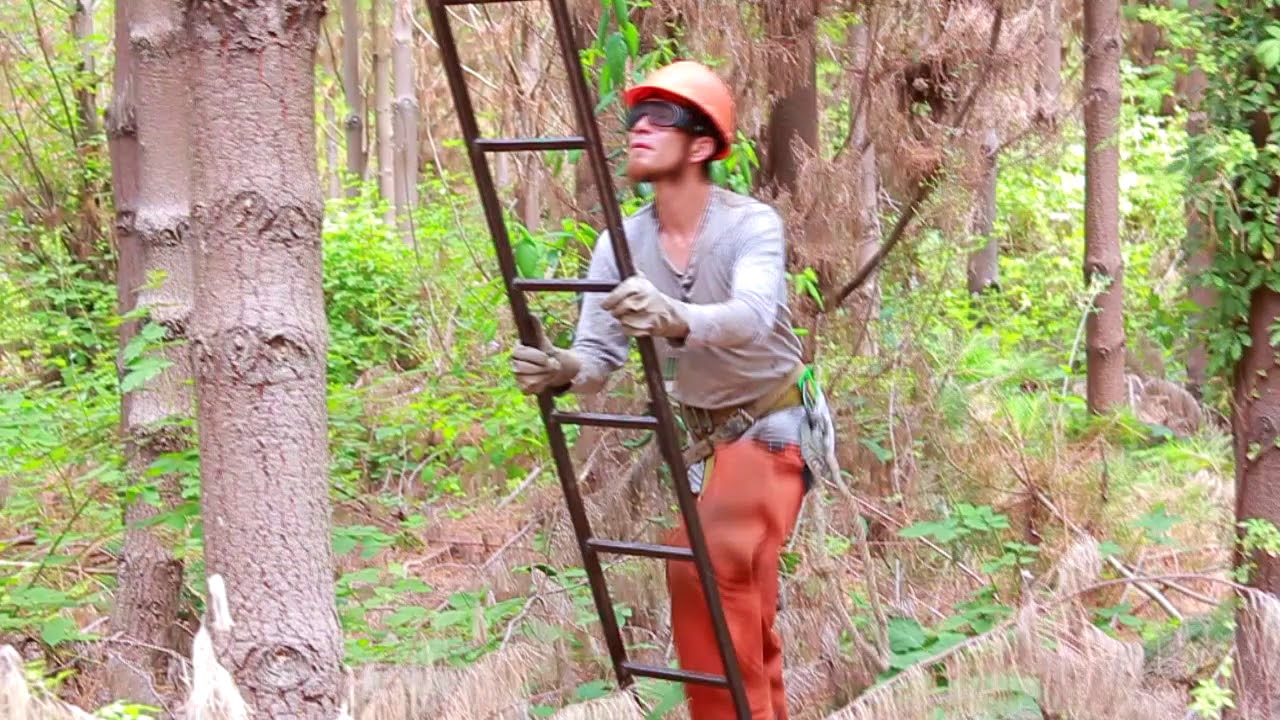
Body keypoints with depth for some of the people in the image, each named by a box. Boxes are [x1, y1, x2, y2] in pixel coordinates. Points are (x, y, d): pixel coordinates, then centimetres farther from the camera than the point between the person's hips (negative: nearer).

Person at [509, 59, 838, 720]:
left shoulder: (751, 225, -24)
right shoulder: (621, 244, -11)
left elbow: (751, 317, -43)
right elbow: (599, 354, -17)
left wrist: (674, 320, -64)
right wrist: (561, 369, -41)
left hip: (771, 426, -6)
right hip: (697, 434, 6)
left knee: (705, 568, -25)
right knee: (743, 603, 17)